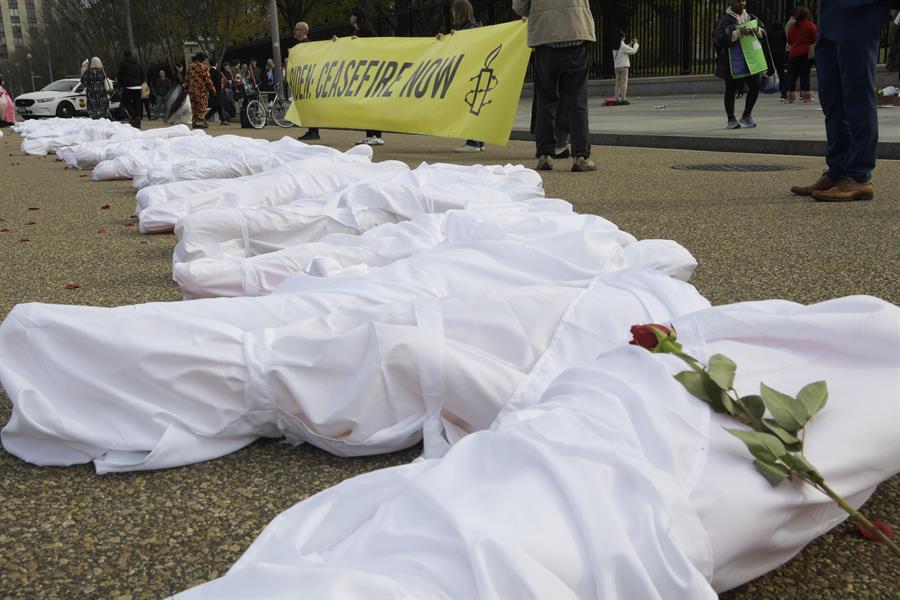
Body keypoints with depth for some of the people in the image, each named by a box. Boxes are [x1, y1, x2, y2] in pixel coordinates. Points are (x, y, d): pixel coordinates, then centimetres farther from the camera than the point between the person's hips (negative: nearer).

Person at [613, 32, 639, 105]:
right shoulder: (623, 46, -12)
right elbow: (633, 51, -9)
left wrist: (630, 44, 25)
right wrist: (636, 43, 5)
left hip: (617, 67, 7)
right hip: (623, 66, -7)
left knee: (618, 83, 7)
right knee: (624, 83, -5)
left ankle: (617, 99, 3)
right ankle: (623, 100, -8)